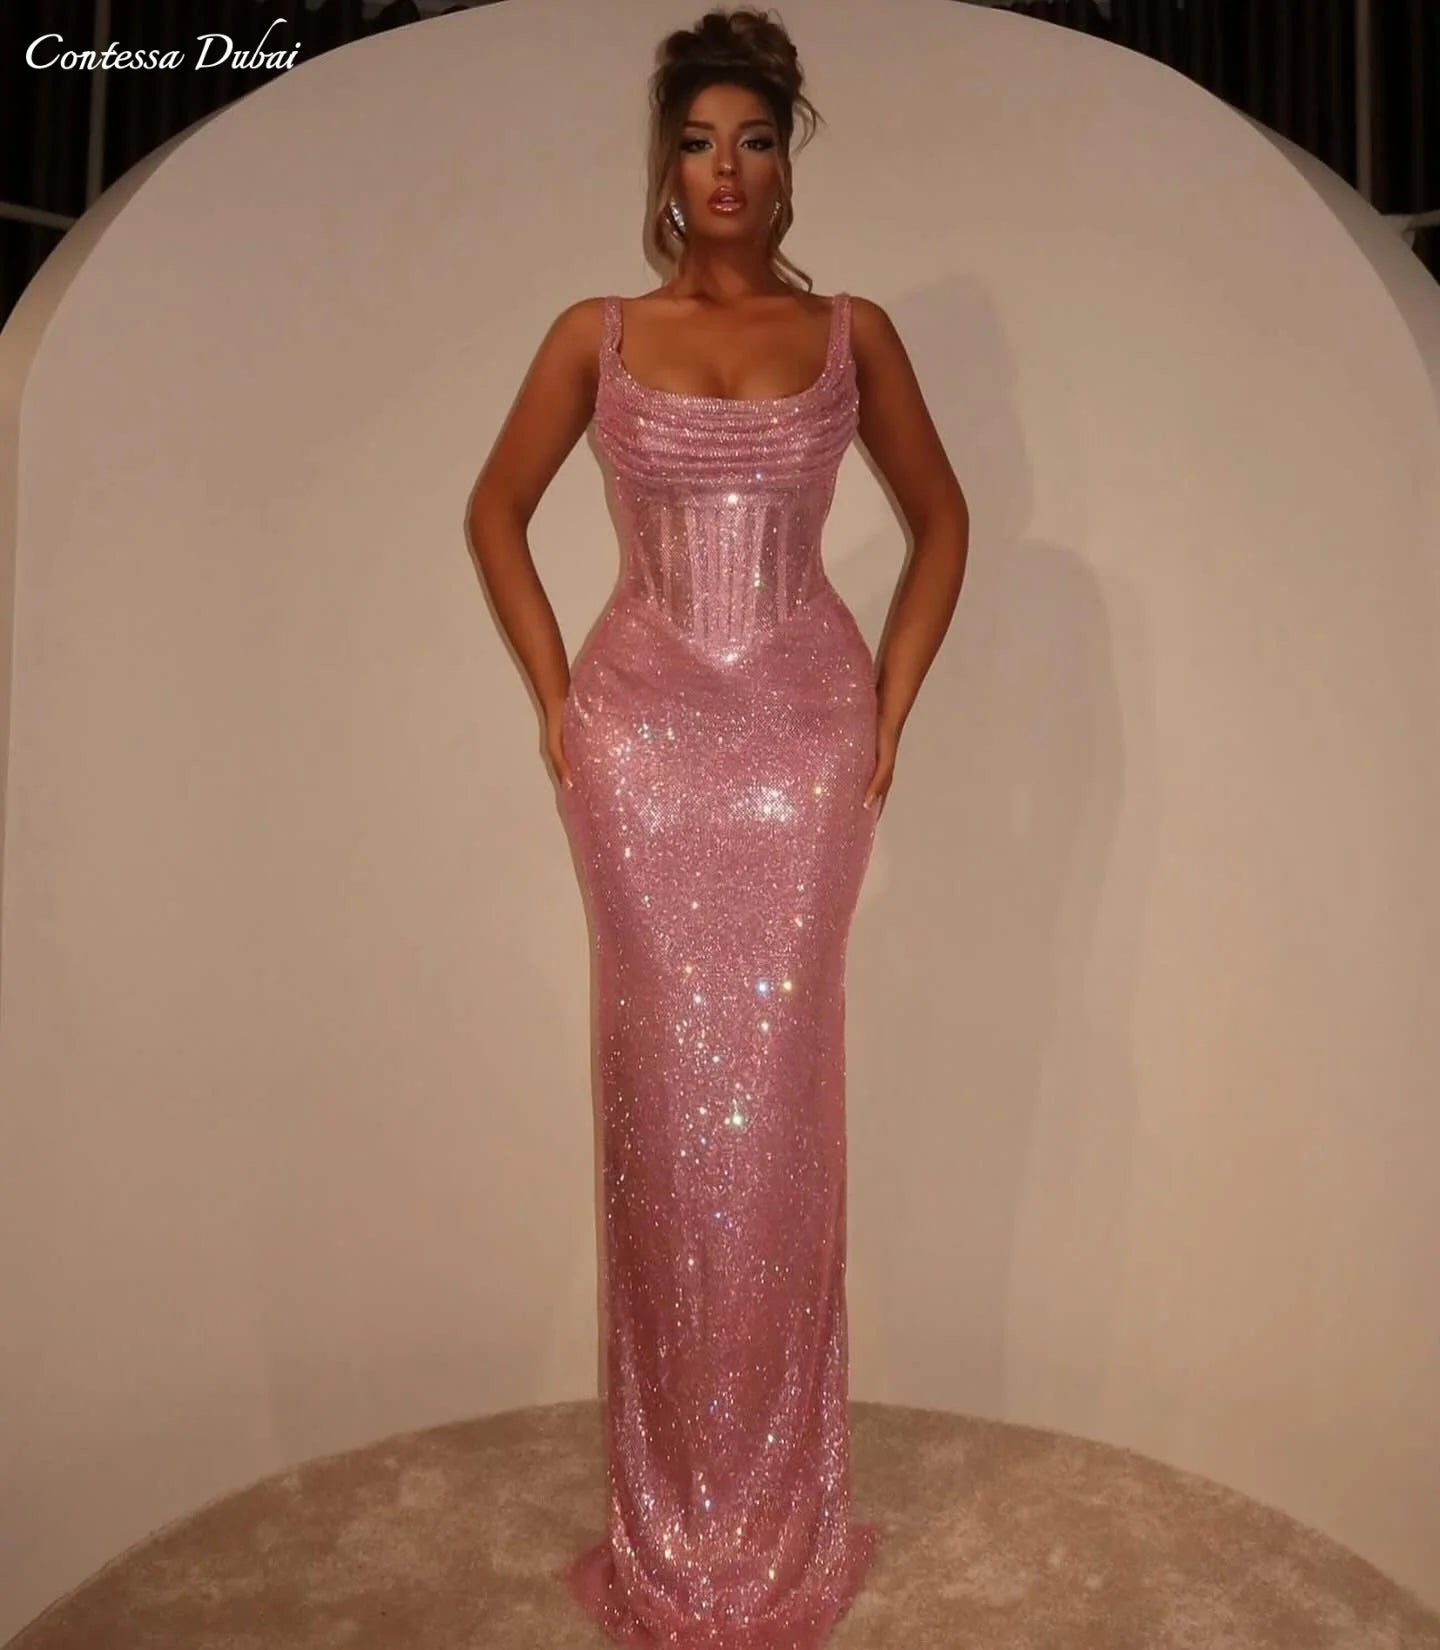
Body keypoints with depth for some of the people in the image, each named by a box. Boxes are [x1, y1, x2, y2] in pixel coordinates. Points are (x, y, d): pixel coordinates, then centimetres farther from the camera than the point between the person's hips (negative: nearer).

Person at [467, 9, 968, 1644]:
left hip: (802, 741, 0)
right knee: (665, 1092, 2)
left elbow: (940, 520, 14)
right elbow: (496, 511, 13)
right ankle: (669, 1499, 22)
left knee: (774, 1090, 2)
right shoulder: (594, 334, 6)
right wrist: (556, 699, 4)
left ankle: (775, 1491, 22)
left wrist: (890, 705, 5)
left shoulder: (852, 333, 7)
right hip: (645, 742, 0)